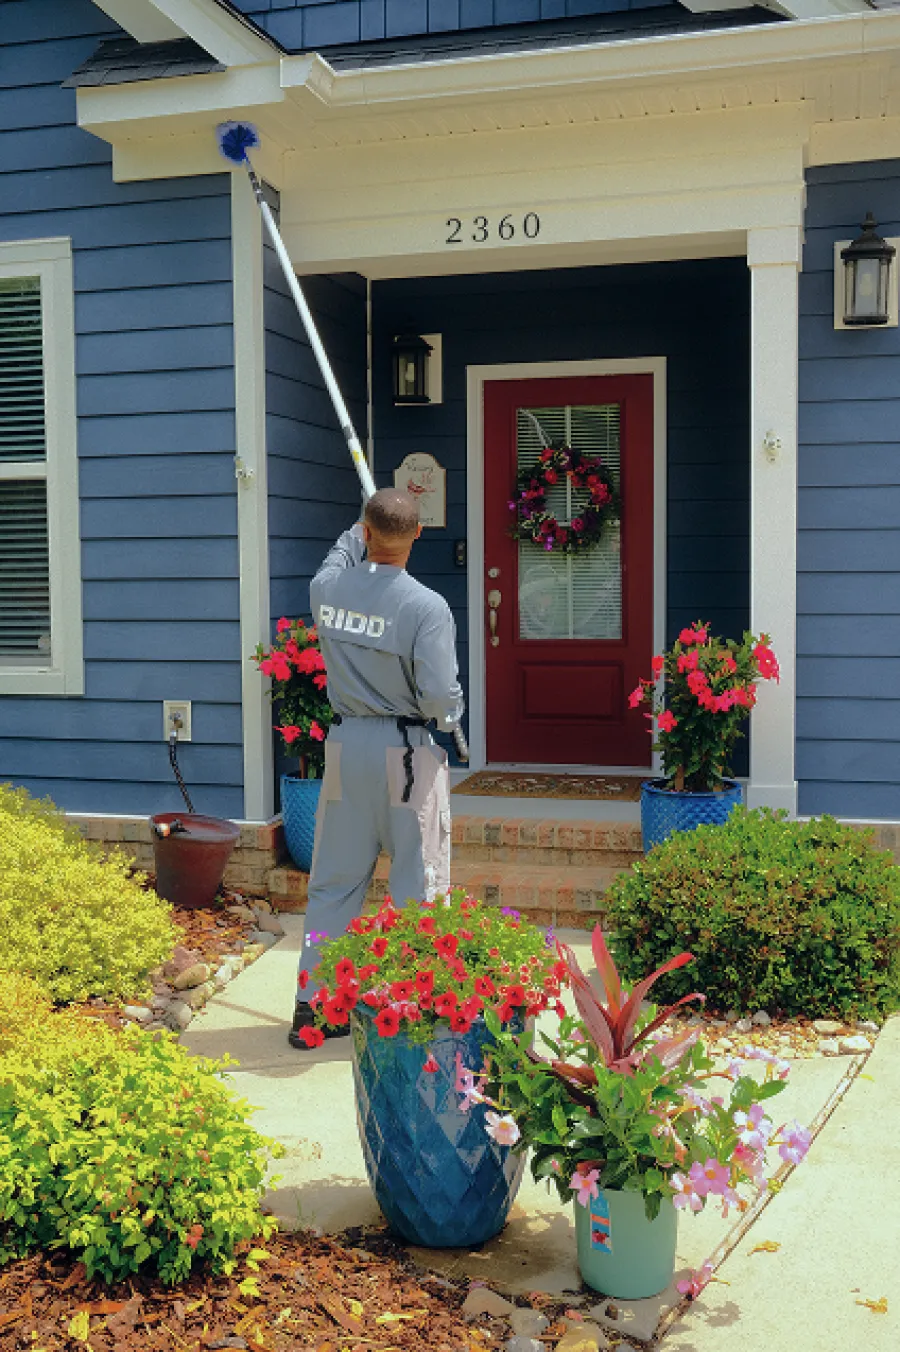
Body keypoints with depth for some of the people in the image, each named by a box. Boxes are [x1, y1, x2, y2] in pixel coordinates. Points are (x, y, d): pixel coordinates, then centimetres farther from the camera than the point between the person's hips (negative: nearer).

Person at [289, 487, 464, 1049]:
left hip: (346, 745, 5)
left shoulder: (325, 588, -2)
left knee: (334, 880, 13)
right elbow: (440, 697, -19)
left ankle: (312, 1004, 20)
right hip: (409, 752, -4)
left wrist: (359, 533, 42)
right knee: (418, 882, 7)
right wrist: (450, 714, 4)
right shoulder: (427, 606, -16)